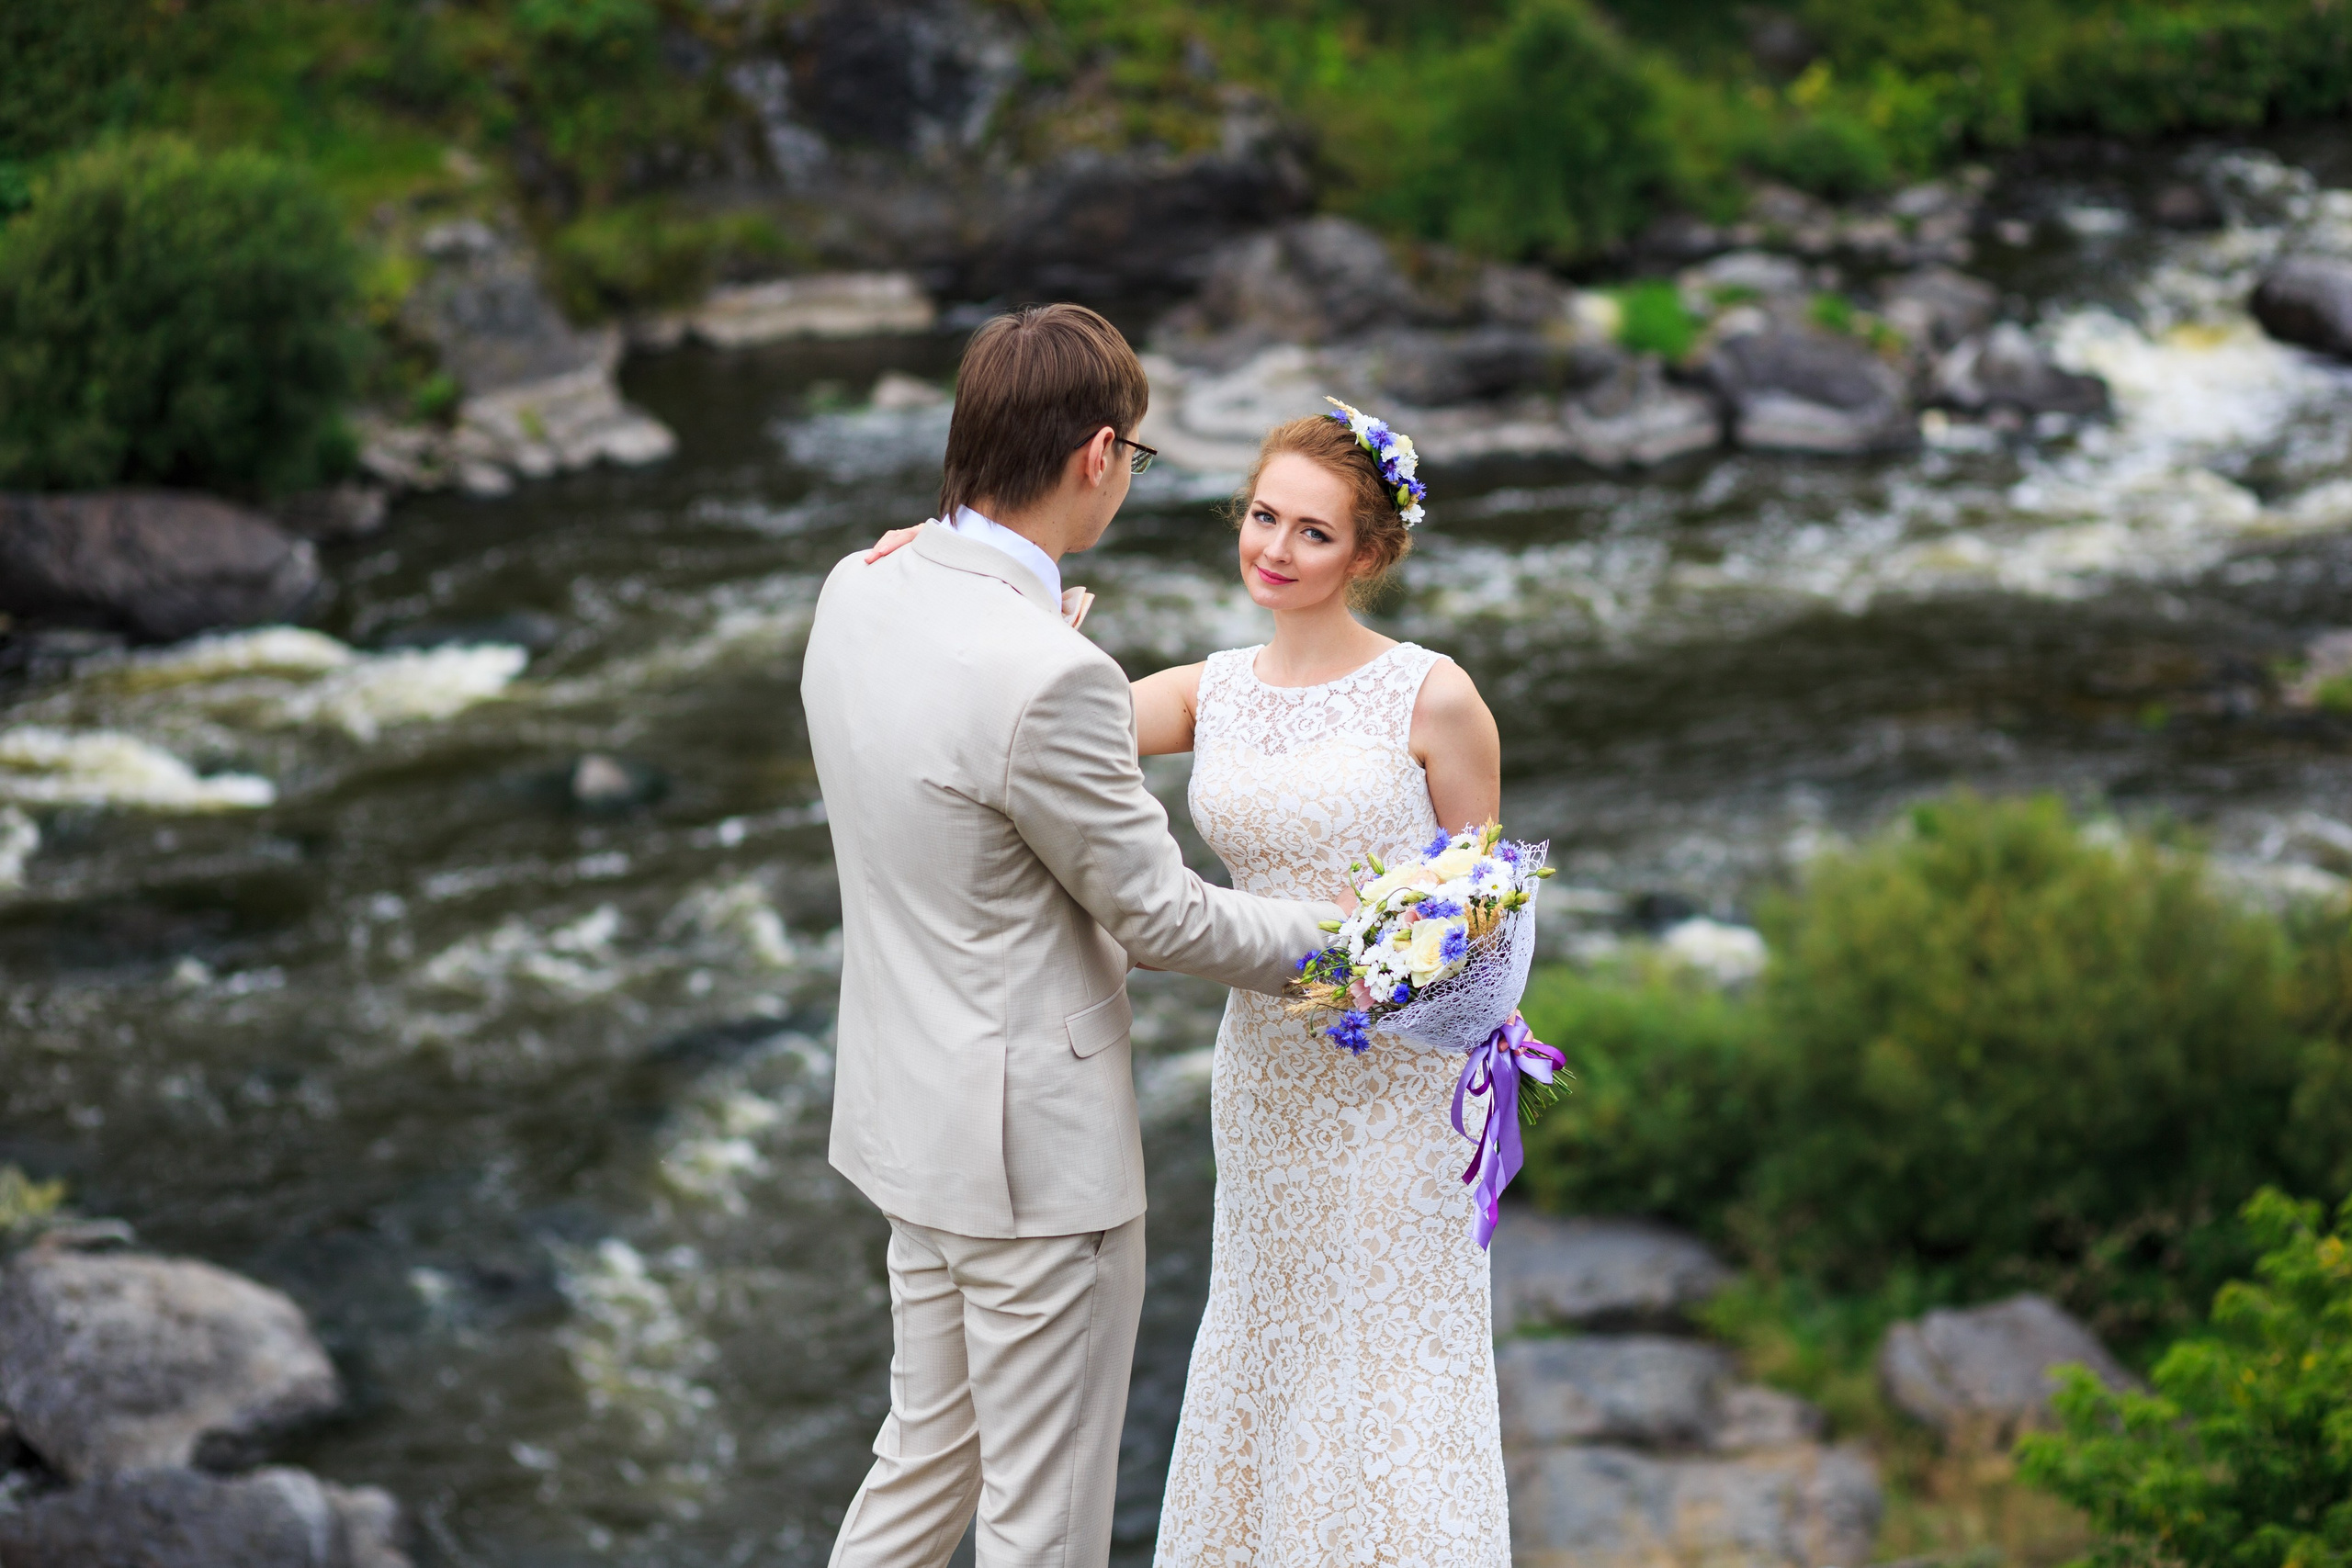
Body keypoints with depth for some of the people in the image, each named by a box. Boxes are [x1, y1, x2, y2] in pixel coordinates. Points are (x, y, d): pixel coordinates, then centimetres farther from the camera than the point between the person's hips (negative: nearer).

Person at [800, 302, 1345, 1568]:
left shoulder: (857, 596, -2)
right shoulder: (1044, 675, -28)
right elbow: (1157, 914, -16)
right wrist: (1328, 935, -1)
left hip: (914, 1112, 9)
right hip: (1036, 1140, -9)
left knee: (928, 1451, 24)